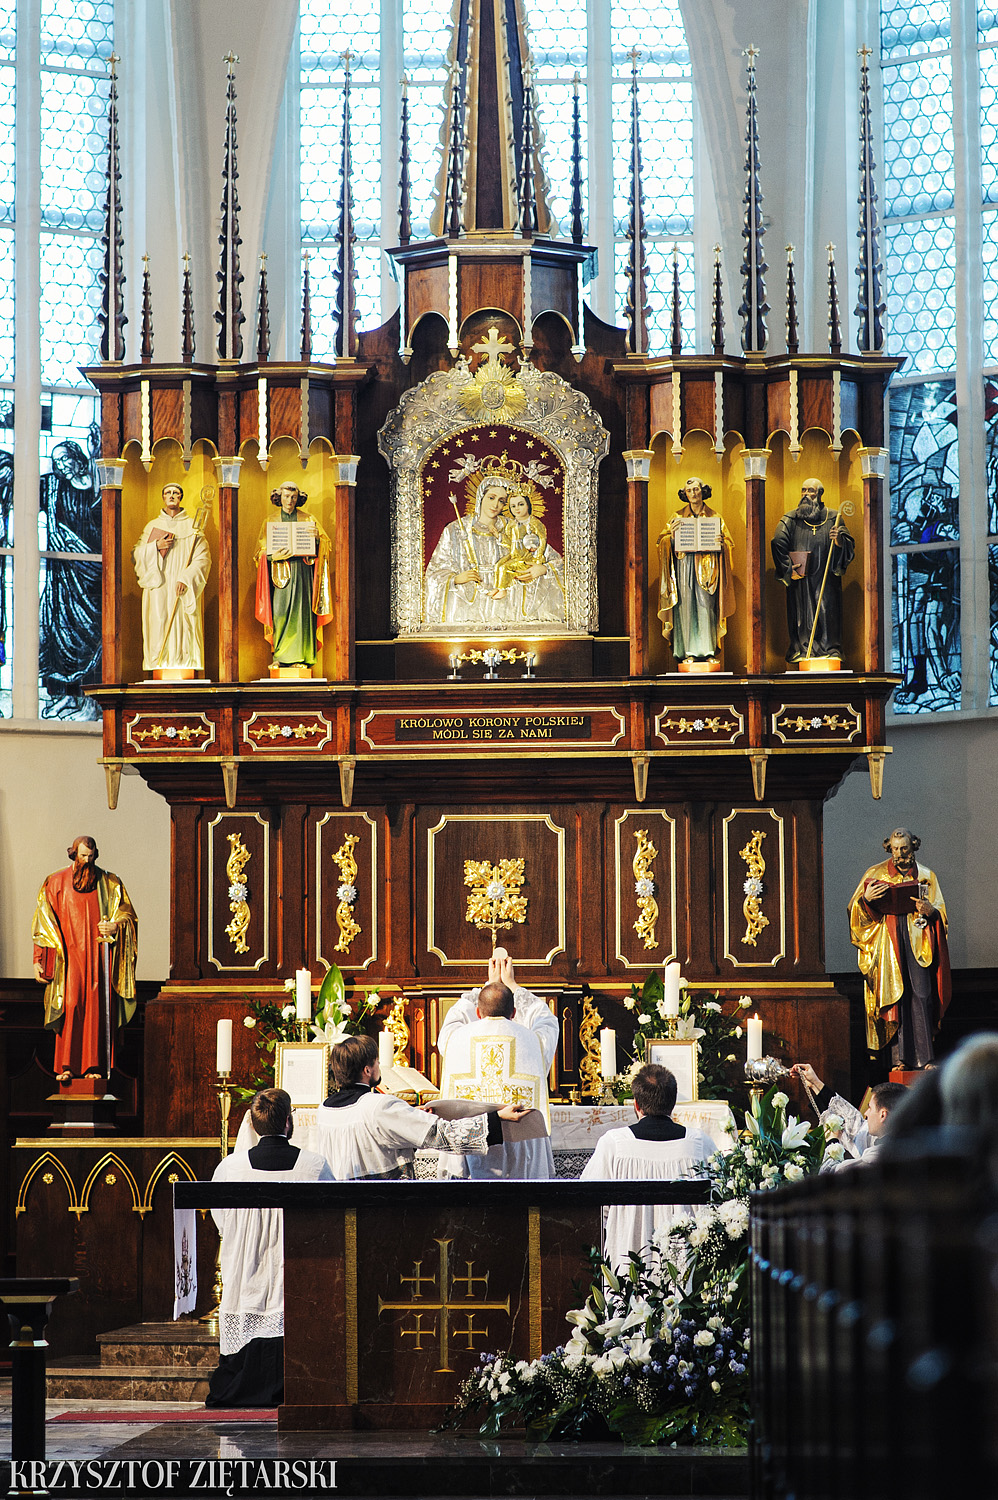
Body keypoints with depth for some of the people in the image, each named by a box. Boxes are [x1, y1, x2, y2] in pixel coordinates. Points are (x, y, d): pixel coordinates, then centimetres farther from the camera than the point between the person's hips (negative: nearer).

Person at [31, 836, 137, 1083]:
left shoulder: (109, 883, 9)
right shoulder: (56, 883, 7)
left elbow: (128, 916, 8)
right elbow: (43, 923, 8)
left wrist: (115, 926, -15)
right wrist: (38, 959, 1)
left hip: (99, 955, 1)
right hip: (70, 956, -1)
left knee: (97, 1008, -4)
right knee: (70, 1006, -13)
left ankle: (94, 1065, -2)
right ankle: (66, 1066, -11)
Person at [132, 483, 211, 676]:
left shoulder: (192, 526, 8)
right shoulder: (152, 526, 15)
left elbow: (203, 558, -1)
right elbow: (136, 555, 9)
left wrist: (186, 579, -14)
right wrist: (156, 546, -9)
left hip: (184, 590, -2)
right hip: (158, 588, 2)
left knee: (184, 628, -9)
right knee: (159, 626, -7)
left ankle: (185, 665, -10)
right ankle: (159, 663, -8)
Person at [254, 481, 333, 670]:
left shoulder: (307, 520, 12)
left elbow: (325, 544, 8)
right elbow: (262, 551, 8)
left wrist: (316, 537, -15)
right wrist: (274, 556, -13)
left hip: (302, 571, 0)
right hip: (280, 574, 0)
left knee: (300, 611, -7)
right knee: (280, 613, -9)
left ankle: (299, 657, -6)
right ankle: (280, 656, -5)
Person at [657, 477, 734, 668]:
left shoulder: (714, 517, 12)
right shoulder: (678, 517, 12)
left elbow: (729, 542, 11)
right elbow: (663, 542, 7)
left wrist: (721, 542, -11)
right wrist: (672, 534, -14)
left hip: (706, 567, 0)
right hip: (684, 564, 0)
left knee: (706, 607, -5)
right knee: (686, 607, -6)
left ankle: (709, 651, -3)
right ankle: (688, 652, -6)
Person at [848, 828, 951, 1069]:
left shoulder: (926, 876, 13)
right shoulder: (876, 874, 11)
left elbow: (940, 911, 9)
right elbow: (857, 909, 8)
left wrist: (930, 910, -13)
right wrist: (865, 898, -14)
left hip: (918, 943, 0)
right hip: (888, 943, 0)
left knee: (921, 995, -9)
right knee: (894, 996, -7)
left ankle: (924, 1057, -8)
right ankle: (900, 1057, -6)